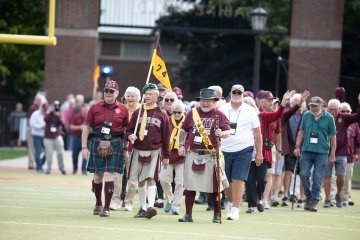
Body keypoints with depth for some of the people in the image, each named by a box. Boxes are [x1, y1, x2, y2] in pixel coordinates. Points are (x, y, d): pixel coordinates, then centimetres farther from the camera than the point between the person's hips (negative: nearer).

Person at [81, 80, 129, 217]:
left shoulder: (122, 109, 3)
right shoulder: (95, 108, 3)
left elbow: (126, 130, 9)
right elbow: (86, 128, 4)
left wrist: (125, 149, 6)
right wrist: (84, 147, -1)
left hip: (115, 144, -1)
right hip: (97, 144, 1)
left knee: (109, 174, -7)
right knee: (97, 175, 10)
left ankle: (107, 208, -3)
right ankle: (98, 204, 29)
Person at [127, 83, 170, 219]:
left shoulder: (162, 115, 2)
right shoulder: (137, 113, 7)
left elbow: (166, 137, 4)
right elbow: (129, 130, 11)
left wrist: (166, 156, 4)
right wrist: (130, 136, -14)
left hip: (154, 152, -3)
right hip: (138, 151, 3)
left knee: (151, 179, -15)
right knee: (141, 181, 11)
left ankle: (151, 206, -25)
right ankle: (142, 208, 20)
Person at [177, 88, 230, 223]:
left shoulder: (219, 115, -3)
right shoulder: (193, 113, 8)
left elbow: (227, 131, -12)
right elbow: (184, 130, 18)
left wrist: (221, 134, -34)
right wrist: (181, 145, 9)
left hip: (211, 156, -3)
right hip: (193, 155, 3)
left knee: (214, 187, 4)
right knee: (189, 186, 4)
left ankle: (217, 215, 17)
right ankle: (188, 215, 12)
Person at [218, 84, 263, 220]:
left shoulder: (249, 111, 2)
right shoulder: (222, 110, 6)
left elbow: (257, 133, 5)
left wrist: (259, 152, 2)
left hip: (244, 149, -3)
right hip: (225, 150, 3)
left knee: (238, 180, -10)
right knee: (226, 180, 9)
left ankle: (235, 210, -10)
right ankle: (231, 202, 33)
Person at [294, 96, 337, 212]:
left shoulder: (328, 118, -1)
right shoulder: (306, 115, 6)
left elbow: (333, 137, 3)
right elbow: (301, 132, 14)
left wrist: (332, 154, 1)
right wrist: (297, 146, 5)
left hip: (322, 152, -2)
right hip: (306, 150, 3)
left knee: (317, 178, -2)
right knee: (304, 174, -3)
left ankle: (314, 201, 6)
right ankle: (308, 197, 18)